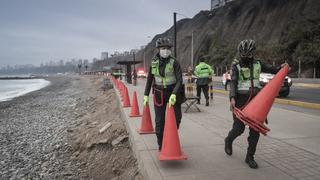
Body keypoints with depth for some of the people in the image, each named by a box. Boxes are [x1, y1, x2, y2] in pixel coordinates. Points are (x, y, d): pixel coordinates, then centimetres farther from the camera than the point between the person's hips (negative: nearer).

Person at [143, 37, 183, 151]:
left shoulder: (174, 63, -9)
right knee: (159, 120, 3)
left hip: (173, 93, -1)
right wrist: (146, 95, 7)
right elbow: (149, 79, 9)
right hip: (159, 94, 2)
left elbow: (179, 80, -17)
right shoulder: (154, 63, 0)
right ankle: (161, 144, 19)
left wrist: (174, 95, -31)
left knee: (176, 118, 4)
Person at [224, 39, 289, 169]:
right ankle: (228, 141, 34)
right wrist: (232, 98, -25)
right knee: (239, 128, 0)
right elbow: (233, 82, -12)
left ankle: (250, 157, 16)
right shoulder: (236, 66, -2)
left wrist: (281, 68, -8)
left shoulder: (258, 64, 9)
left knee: (255, 130, 3)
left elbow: (273, 70, 14)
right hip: (241, 100, -3)